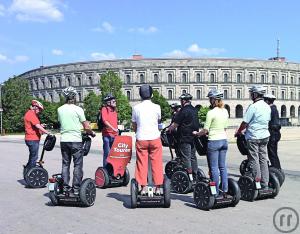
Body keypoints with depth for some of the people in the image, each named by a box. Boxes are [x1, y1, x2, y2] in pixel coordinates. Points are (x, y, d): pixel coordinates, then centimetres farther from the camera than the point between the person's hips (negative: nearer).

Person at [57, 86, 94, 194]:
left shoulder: (60, 109, 6)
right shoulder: (78, 109, -8)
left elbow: (61, 123, 13)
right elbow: (86, 127, -7)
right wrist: (91, 133, 11)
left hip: (64, 140, 5)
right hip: (76, 140, -4)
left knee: (65, 164, 11)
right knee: (77, 164, 2)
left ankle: (65, 187, 13)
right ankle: (76, 188, 2)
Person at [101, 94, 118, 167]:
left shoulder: (114, 110, 17)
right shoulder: (104, 109, -5)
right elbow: (105, 121, -18)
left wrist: (117, 131, 15)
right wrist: (113, 129, -27)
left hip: (115, 135, 7)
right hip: (107, 135, -7)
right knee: (107, 153, -3)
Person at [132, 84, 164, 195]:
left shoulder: (136, 108, -1)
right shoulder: (156, 107, -3)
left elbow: (134, 126, 9)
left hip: (141, 139, 1)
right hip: (155, 138, 0)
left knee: (141, 164, 7)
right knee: (157, 164, 6)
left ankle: (143, 188, 8)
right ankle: (158, 188, 8)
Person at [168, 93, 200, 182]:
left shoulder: (183, 111, -15)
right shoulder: (194, 110, 11)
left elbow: (175, 124, -12)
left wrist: (169, 129, 4)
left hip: (185, 138, -8)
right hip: (194, 137, 8)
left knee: (186, 157, -3)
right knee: (193, 157, 14)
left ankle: (190, 177, -2)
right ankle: (195, 176, 19)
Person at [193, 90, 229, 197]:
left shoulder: (211, 113, -15)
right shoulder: (225, 111, 7)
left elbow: (205, 130, -12)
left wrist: (196, 134, 5)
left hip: (214, 141, -7)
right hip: (224, 140, 7)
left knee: (214, 168, 0)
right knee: (223, 167, 12)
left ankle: (216, 192, 4)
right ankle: (225, 190, 14)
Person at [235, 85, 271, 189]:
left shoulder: (253, 107, -16)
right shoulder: (267, 107, 8)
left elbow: (245, 123, -14)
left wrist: (238, 132, 3)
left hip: (253, 137, -7)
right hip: (264, 136, 7)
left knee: (254, 160, 0)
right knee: (263, 159, 11)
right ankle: (265, 184, 15)